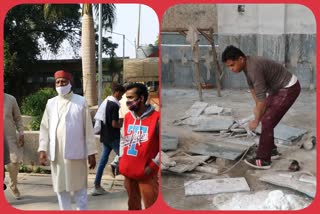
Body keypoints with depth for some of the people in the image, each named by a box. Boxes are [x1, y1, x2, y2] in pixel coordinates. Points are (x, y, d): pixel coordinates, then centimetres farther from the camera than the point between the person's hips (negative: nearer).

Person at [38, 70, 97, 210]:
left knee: (79, 187, 6)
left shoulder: (81, 102, -1)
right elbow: (45, 128, 7)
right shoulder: (51, 103, 8)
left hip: (75, 153, -3)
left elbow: (88, 129, -2)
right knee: (60, 188, 11)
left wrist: (91, 152, -3)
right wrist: (42, 149, -4)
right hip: (56, 153, 3)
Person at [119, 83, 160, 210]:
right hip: (128, 171, 7)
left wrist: (153, 165, -14)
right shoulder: (127, 117, 7)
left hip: (146, 173, -6)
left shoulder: (156, 119, -15)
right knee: (132, 205, 21)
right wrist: (121, 159, 11)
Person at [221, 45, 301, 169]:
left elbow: (261, 97, -29)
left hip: (289, 89, -10)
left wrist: (256, 120, -19)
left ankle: (263, 160, -4)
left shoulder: (254, 68, -31)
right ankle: (271, 150, 27)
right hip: (279, 88, 10)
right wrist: (257, 107, 16)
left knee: (267, 122, -11)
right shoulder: (247, 64, -2)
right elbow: (251, 86, 15)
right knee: (265, 119, 14)